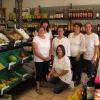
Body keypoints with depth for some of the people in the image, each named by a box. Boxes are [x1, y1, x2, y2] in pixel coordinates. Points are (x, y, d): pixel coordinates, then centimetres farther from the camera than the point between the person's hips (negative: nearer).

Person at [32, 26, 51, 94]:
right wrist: (43, 57, -17)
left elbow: (49, 48, 10)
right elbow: (35, 51, -16)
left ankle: (41, 83, 36)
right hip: (39, 60, -5)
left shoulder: (47, 38, 7)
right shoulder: (36, 38, -11)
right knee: (39, 73, -1)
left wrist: (48, 56, -6)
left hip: (47, 59, 6)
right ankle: (38, 87, 13)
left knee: (45, 72, 15)